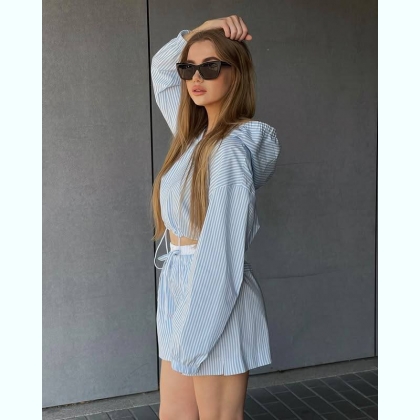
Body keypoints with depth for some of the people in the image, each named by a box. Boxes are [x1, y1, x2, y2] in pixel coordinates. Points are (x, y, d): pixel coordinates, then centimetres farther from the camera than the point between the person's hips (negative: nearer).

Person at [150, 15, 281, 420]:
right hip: (180, 288, 9)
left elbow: (222, 242, -20)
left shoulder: (234, 145, -15)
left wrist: (194, 328, -20)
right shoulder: (197, 134, 11)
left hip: (214, 297, -8)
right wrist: (201, 30, 8)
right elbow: (161, 67, 25)